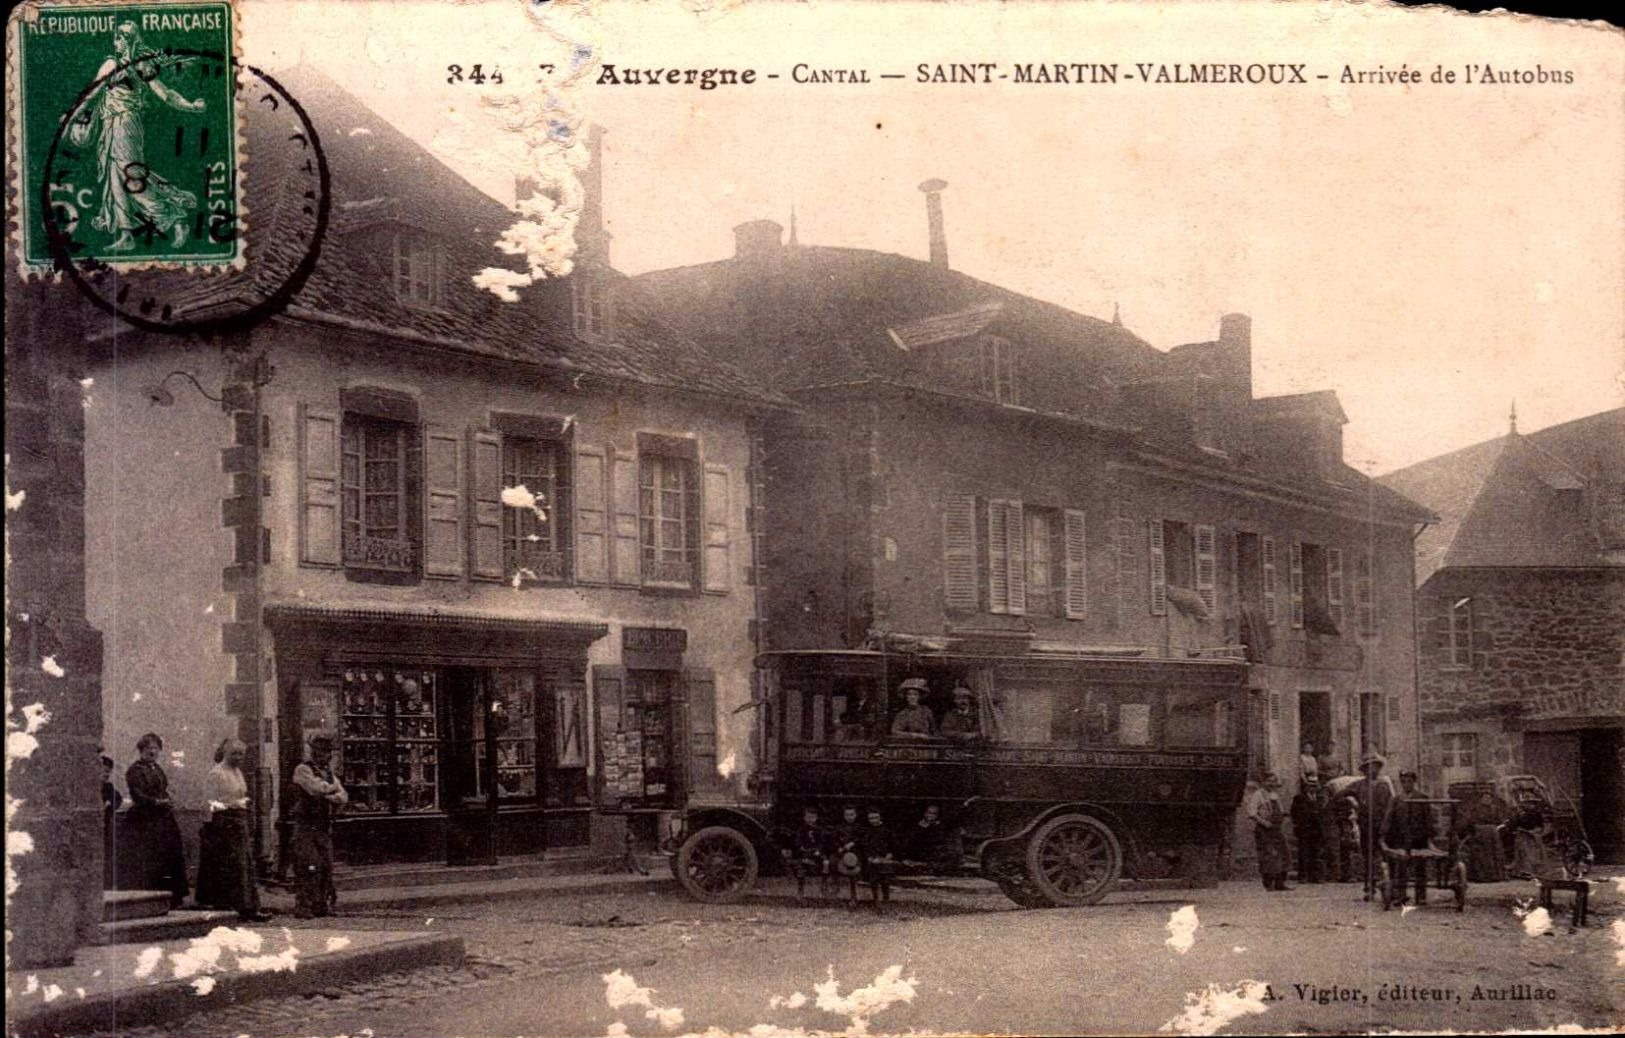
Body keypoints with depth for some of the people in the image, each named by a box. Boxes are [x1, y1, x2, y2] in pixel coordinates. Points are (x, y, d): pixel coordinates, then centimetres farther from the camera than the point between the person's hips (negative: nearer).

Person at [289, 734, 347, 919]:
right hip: (306, 827, -7)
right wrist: (333, 788, -4)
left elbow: (343, 798, 9)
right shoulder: (303, 769, -7)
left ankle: (321, 905, 13)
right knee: (308, 868, -10)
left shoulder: (328, 772, 17)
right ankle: (303, 908, -7)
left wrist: (329, 796, -11)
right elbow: (317, 789, -23)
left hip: (324, 827, 7)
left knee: (326, 867, 6)